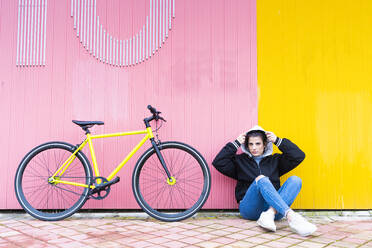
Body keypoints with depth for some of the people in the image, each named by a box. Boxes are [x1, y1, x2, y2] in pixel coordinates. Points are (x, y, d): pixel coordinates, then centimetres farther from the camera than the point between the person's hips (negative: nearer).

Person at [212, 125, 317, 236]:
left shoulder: (274, 160, 23)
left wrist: (278, 141, 11)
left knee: (295, 180, -21)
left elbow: (299, 156, 14)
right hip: (250, 208, -2)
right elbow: (218, 162, 6)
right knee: (261, 179, -33)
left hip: (275, 206, 3)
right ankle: (292, 217, -50)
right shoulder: (240, 161, 19)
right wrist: (236, 143, 7)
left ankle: (270, 213, -42)